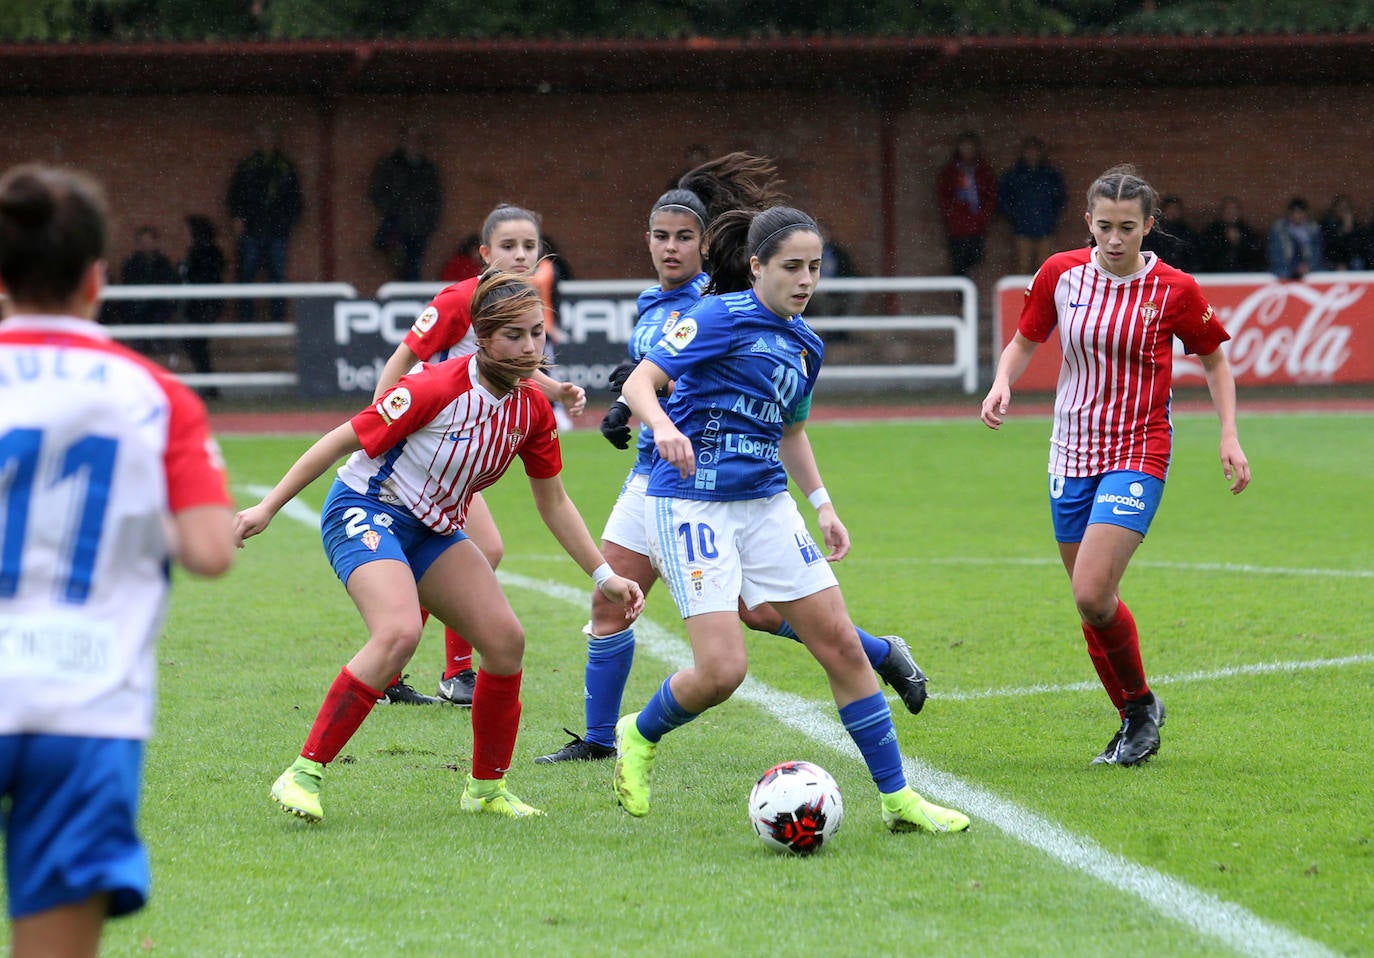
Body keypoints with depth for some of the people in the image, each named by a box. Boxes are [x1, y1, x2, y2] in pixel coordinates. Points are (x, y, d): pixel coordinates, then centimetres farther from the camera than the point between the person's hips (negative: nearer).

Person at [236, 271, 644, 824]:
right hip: (365, 510, -7)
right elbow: (344, 440, -18)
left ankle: (486, 788, 13)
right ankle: (303, 775, -26)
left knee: (505, 639, -4)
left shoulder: (532, 410, -3)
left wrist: (604, 576, 8)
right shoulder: (438, 388, -25)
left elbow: (553, 502, 11)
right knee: (400, 632, -31)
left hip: (433, 529, 8)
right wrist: (267, 507, -18)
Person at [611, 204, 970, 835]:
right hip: (691, 504, -7)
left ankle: (898, 799, 9)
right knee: (722, 670, -16)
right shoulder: (721, 318, -9)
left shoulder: (805, 345, 13)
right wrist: (664, 428, -35)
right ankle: (638, 736, 15)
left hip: (766, 505, 7)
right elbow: (639, 383, -14)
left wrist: (822, 504, 17)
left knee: (841, 646, 1)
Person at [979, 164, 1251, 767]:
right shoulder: (1061, 275, -2)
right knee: (1091, 602, 7)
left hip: (1137, 453, -4)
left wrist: (1229, 436, -3)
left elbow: (1214, 359, 5)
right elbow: (1025, 340, 12)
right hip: (1072, 454, 4)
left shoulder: (1174, 291, -9)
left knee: (1093, 596, -19)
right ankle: (1134, 721, 23)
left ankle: (1141, 701, 4)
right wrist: (1003, 384, -9)